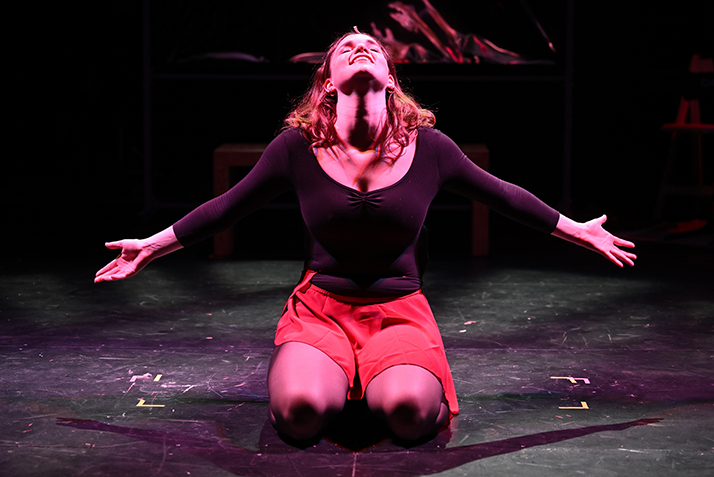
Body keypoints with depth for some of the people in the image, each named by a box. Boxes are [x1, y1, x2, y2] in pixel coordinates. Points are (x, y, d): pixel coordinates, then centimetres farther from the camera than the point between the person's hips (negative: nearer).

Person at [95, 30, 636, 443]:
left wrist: (579, 231, 18)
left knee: (409, 410, -31)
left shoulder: (428, 148, -1)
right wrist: (154, 245, 12)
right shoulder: (297, 148, -3)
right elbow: (227, 207, 10)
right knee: (302, 410, -30)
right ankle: (300, 368, 10)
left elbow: (504, 196, 13)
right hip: (321, 305, 0)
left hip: (400, 309, 0)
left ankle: (386, 379, 9)